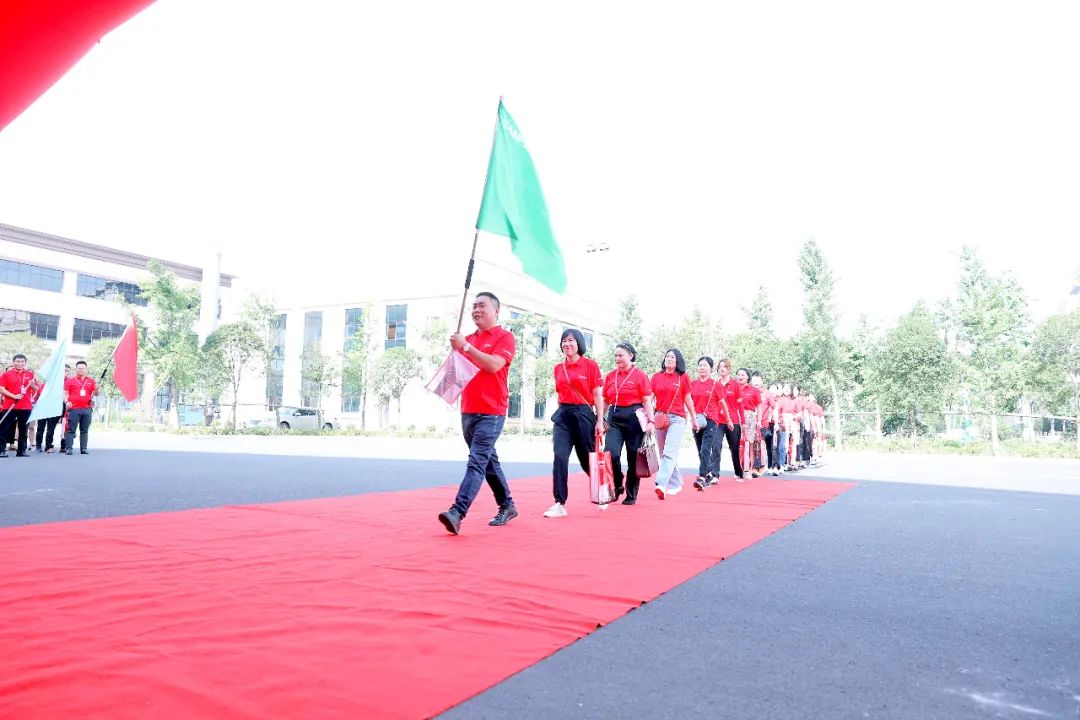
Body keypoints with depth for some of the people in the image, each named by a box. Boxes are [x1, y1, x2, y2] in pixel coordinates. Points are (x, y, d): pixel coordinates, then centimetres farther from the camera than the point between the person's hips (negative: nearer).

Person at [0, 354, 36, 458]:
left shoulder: (30, 374, 10)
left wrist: (33, 384, -8)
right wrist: (14, 396, -17)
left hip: (26, 407, 2)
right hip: (9, 406, -2)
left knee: (23, 429, 7)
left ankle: (21, 451, 12)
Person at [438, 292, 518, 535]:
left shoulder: (505, 337, -3)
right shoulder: (469, 339, 15)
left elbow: (494, 364, -19)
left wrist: (465, 347, -18)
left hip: (491, 412, -7)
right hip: (468, 411, 7)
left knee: (477, 462, -14)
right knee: (488, 461, 15)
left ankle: (457, 513, -22)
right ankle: (507, 506, 28)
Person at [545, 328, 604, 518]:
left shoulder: (590, 365, -3)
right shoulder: (558, 368, 10)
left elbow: (598, 395, -4)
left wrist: (600, 421, -8)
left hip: (583, 414, -3)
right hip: (563, 415, 3)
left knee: (587, 460, 8)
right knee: (560, 457, -12)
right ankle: (560, 504, -9)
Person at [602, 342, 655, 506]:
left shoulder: (640, 375, -2)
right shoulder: (610, 376, 9)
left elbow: (647, 401, -4)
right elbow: (605, 400, 14)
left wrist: (651, 421, -11)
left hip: (634, 418, -3)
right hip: (614, 418, 3)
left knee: (633, 458, 4)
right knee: (611, 453, -14)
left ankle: (631, 495, 19)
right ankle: (617, 487, 8)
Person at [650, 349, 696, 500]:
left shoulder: (683, 378, 3)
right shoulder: (656, 377, 9)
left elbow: (688, 399, 8)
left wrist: (694, 419, 13)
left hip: (677, 419, -4)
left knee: (669, 453, -16)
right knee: (664, 454, 10)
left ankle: (661, 485, -25)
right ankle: (675, 484, 25)